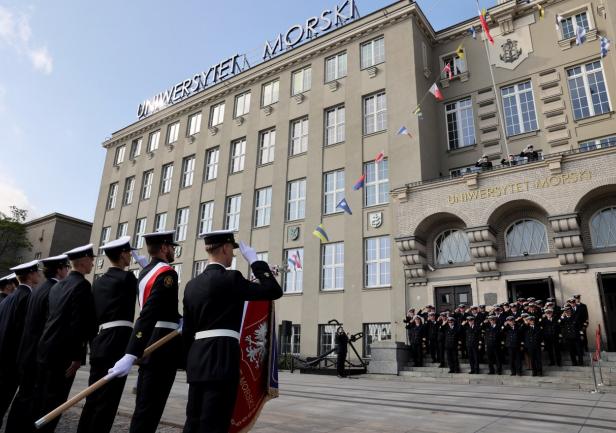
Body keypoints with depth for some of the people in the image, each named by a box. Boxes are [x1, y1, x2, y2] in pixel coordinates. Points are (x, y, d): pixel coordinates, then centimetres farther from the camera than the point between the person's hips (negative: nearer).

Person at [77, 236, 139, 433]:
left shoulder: (99, 282, 15)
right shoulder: (126, 277, -7)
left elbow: (91, 315, 17)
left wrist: (93, 346, 22)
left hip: (100, 342, 8)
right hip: (118, 342, -8)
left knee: (93, 397, 15)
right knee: (107, 399, -3)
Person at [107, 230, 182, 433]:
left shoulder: (146, 272, 11)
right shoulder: (167, 273, -18)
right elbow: (148, 316, -28)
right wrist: (130, 356, -34)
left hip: (149, 345, 9)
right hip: (162, 347, -9)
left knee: (145, 403, 18)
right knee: (150, 406, -1)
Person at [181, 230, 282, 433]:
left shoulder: (192, 284, 11)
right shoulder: (230, 278, -11)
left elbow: (187, 329, 15)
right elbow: (274, 291, -10)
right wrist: (254, 260, -3)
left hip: (198, 358, 8)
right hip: (222, 358, -8)